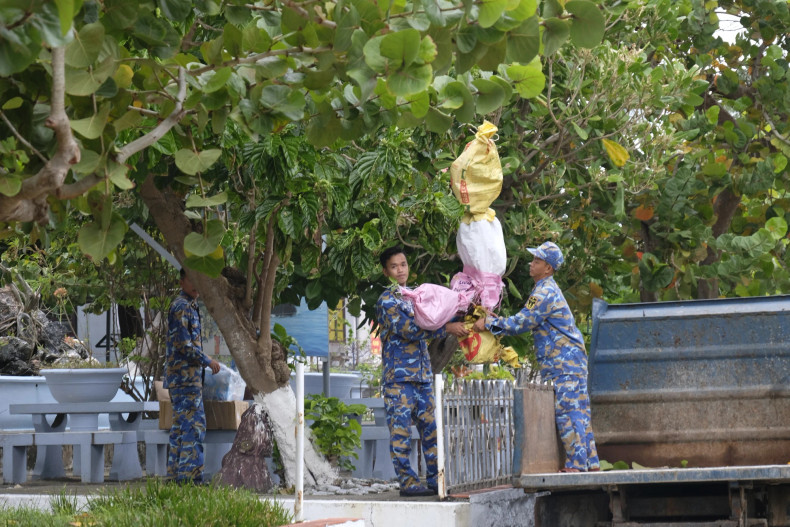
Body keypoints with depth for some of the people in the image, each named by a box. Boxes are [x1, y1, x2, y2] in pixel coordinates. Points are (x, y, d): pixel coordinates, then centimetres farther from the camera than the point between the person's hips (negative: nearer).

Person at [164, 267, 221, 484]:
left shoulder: (190, 306, 18)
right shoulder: (182, 307, -14)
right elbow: (183, 344, -19)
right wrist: (207, 361, -10)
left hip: (180, 376, 11)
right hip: (185, 376, -11)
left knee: (181, 426, 12)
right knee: (193, 426, -11)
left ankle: (176, 474, 16)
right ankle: (190, 476, -11)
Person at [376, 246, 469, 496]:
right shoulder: (387, 301, -6)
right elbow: (410, 330, -16)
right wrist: (448, 328, -17)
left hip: (422, 375, 7)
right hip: (399, 376, -7)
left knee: (430, 429, 6)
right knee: (401, 431, -6)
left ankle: (434, 480, 10)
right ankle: (407, 482, -4)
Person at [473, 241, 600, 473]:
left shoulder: (544, 293, -15)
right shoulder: (548, 289, 18)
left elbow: (520, 324, -15)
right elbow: (526, 322, 20)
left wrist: (489, 323, -7)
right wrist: (494, 319, 15)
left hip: (562, 362, -10)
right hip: (572, 358, 10)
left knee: (567, 412, -9)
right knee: (577, 412, 10)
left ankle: (576, 464, -8)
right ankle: (590, 463, 13)